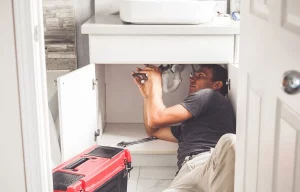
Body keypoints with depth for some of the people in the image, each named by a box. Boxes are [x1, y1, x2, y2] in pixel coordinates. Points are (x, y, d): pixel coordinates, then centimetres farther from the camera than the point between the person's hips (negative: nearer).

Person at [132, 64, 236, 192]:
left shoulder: (209, 96, 14)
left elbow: (156, 118, 8)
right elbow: (152, 130, 48)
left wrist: (155, 82, 23)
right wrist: (147, 93, 42)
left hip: (211, 164, -6)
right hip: (187, 174, 6)